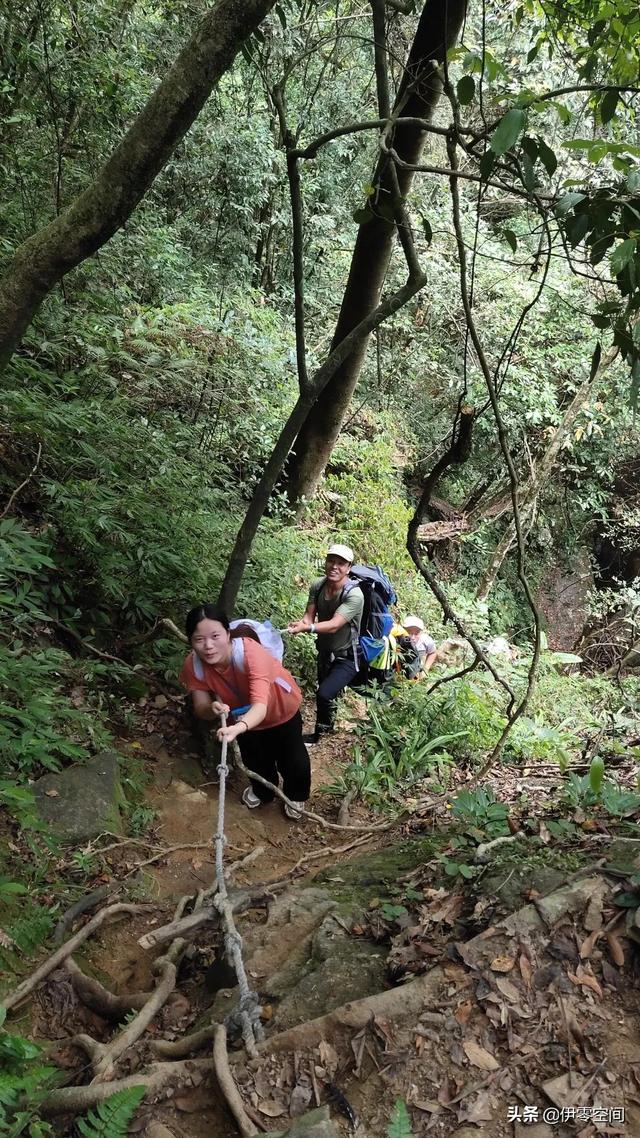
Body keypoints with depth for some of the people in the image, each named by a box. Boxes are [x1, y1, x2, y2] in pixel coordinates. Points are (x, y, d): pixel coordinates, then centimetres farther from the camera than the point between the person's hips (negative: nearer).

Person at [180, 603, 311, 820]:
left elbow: (261, 706, -55)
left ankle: (295, 796, 42)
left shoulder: (250, 653, -46)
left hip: (281, 709, -3)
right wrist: (212, 709, -46)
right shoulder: (193, 666, -33)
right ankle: (263, 790, 59)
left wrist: (238, 728, -76)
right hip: (244, 716, 4)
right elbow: (200, 708, -22)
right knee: (255, 759, 23)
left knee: (293, 761, 6)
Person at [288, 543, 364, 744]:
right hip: (324, 652, 6)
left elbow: (334, 625, -37)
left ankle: (319, 734, 4)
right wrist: (299, 624, -38)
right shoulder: (318, 586, -10)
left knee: (324, 695, -23)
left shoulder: (354, 595, -29)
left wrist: (307, 627, -53)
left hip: (346, 658, -6)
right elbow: (309, 615, -14)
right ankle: (328, 725, 54)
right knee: (324, 692, 25)